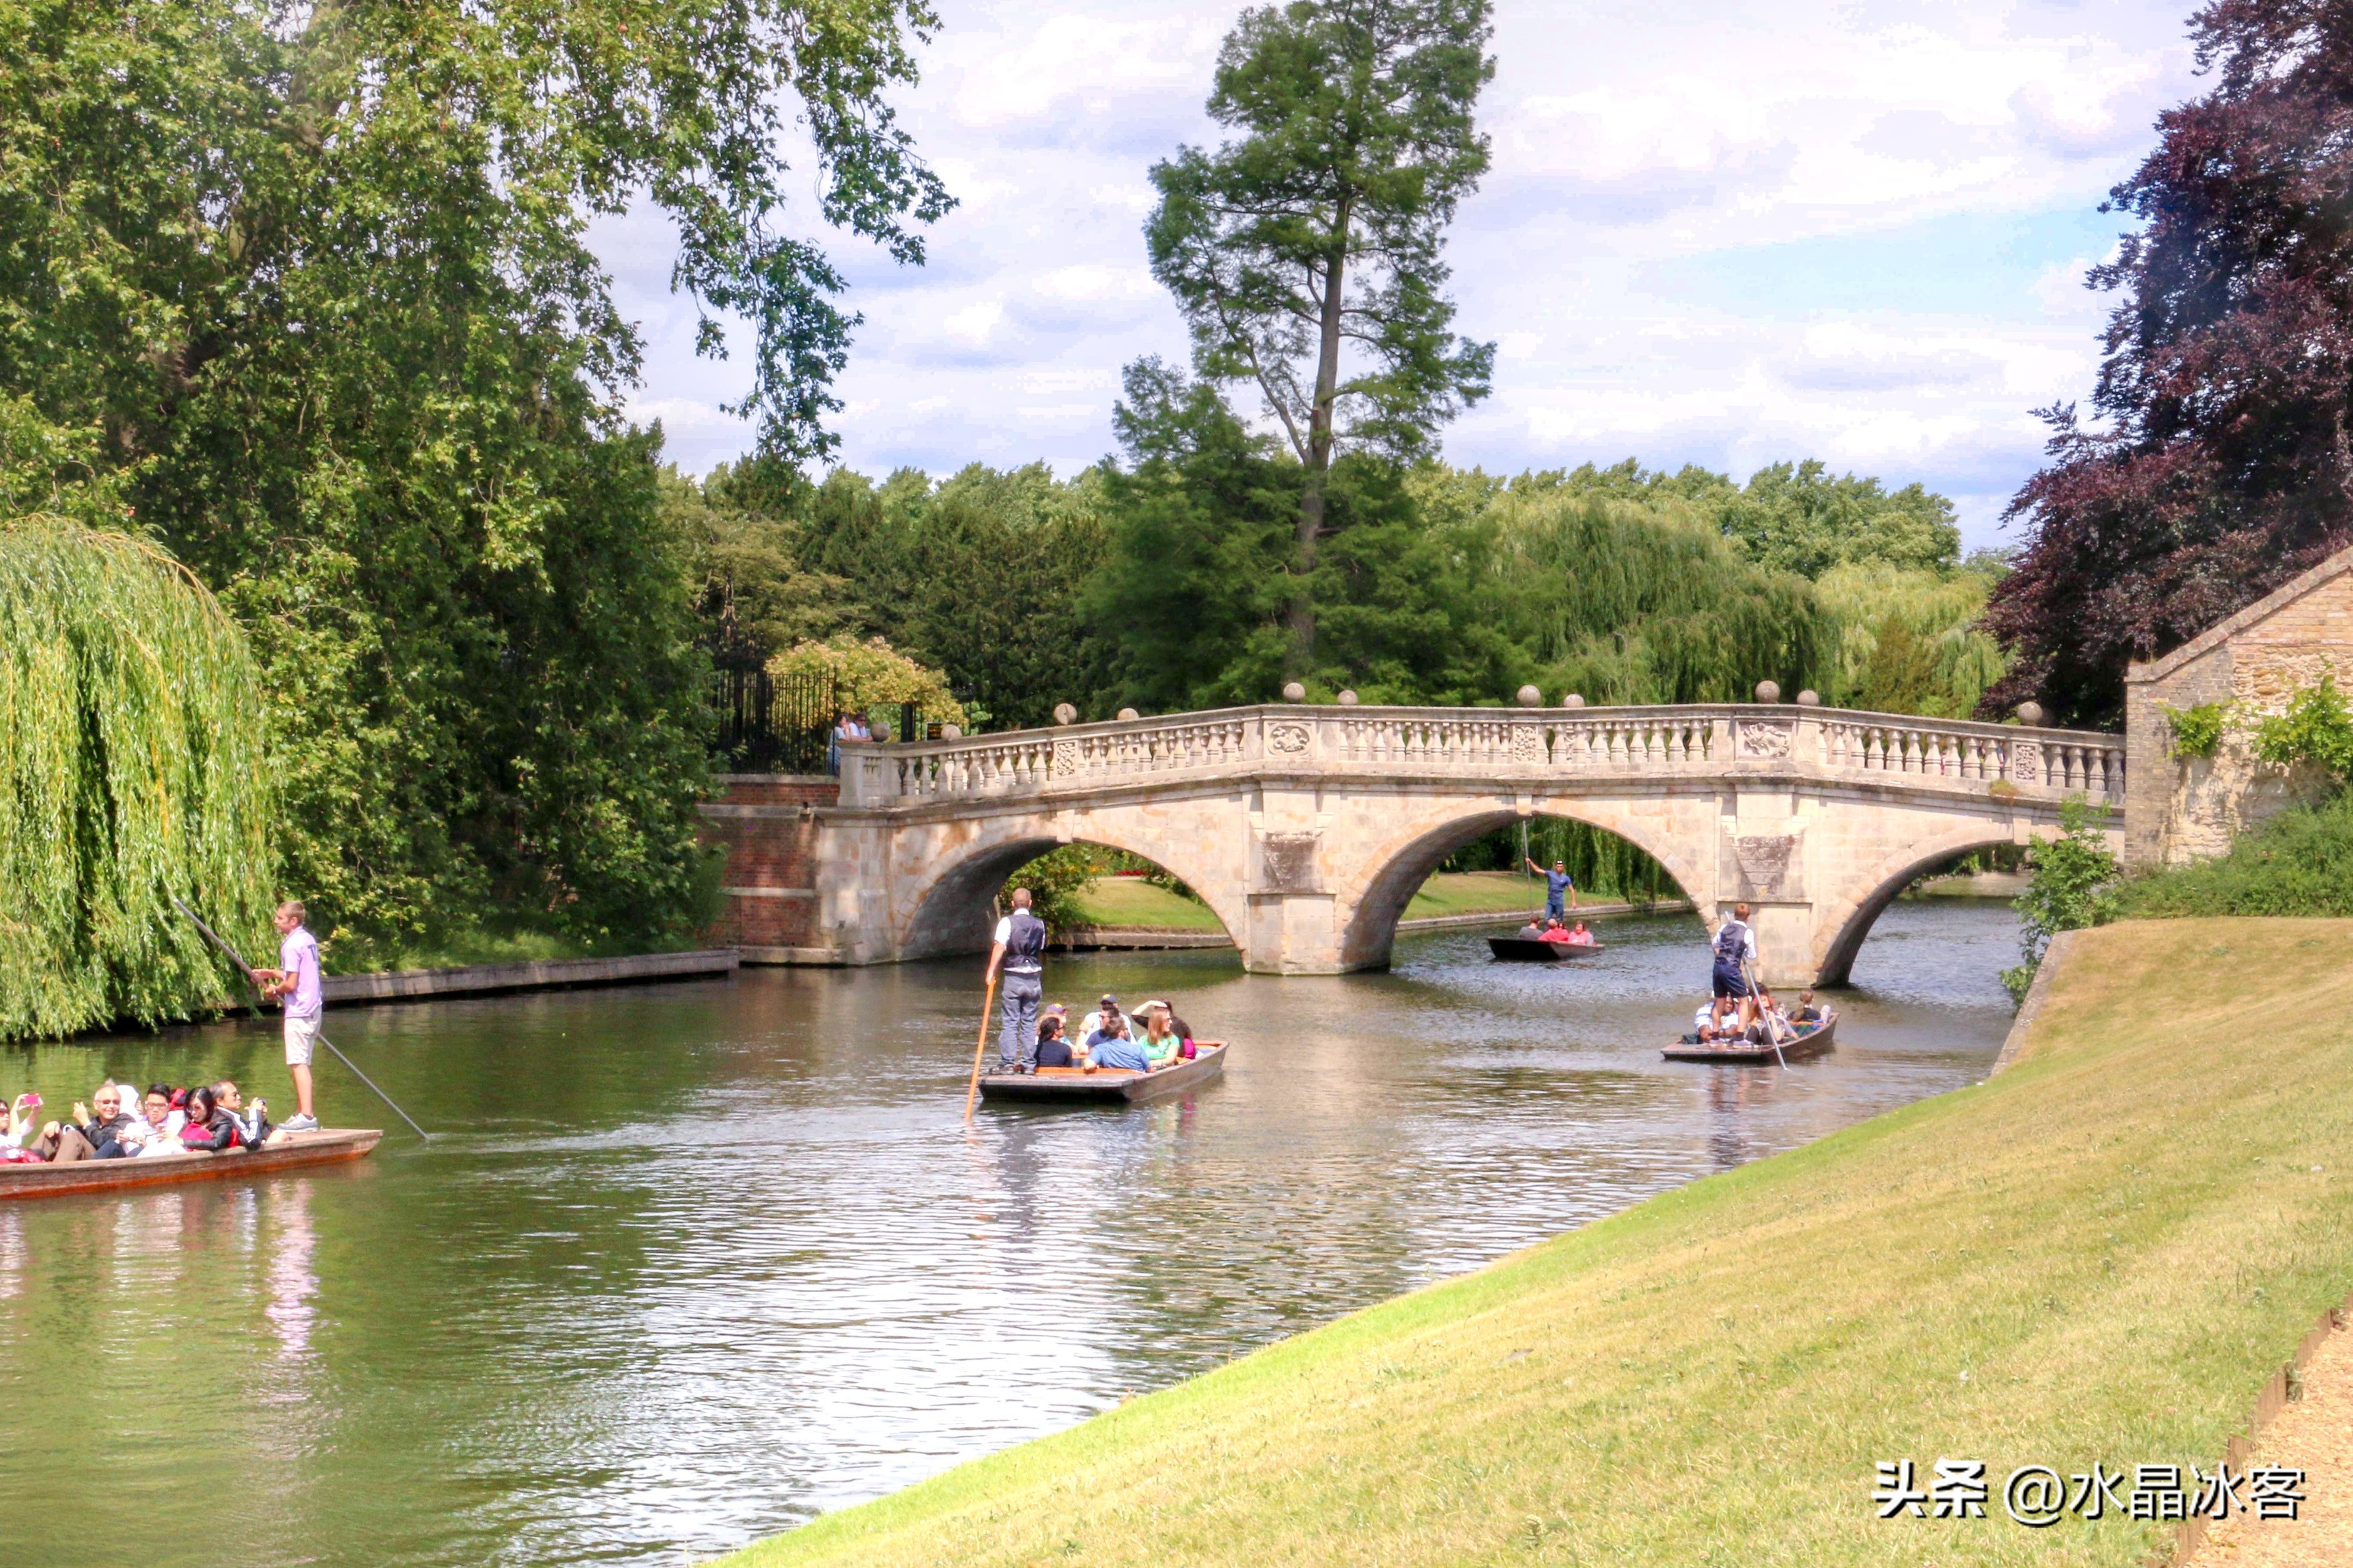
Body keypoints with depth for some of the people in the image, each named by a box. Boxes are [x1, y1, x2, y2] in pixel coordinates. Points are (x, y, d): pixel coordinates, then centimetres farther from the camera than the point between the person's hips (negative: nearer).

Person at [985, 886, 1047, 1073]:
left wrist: (991, 973, -21)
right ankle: (1029, 1063, 9)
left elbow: (1000, 947, -19)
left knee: (1010, 1022, -1)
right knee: (1030, 1022, 9)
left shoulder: (1007, 922, -6)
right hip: (1034, 979, 4)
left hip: (1013, 978, -4)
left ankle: (1007, 1063, -4)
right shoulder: (1040, 924, 9)